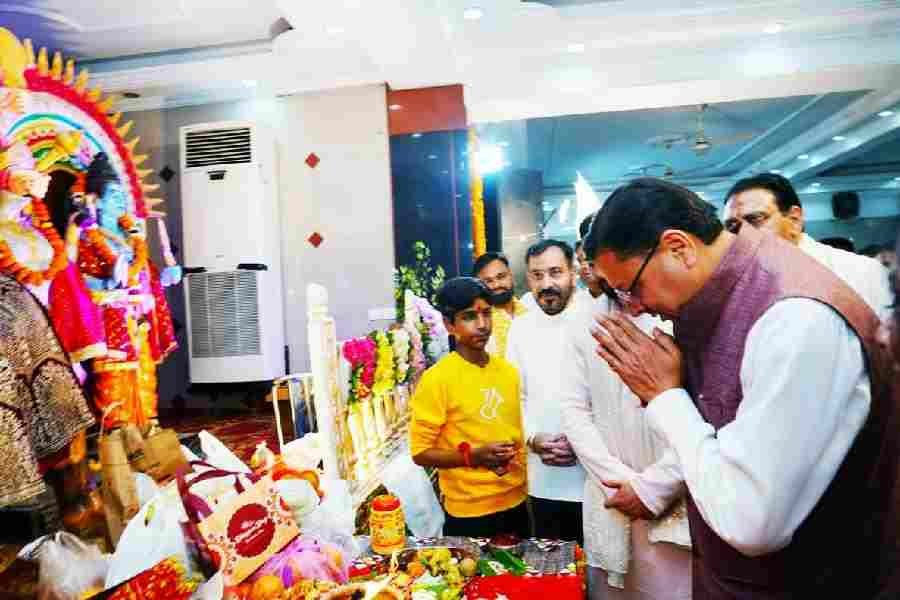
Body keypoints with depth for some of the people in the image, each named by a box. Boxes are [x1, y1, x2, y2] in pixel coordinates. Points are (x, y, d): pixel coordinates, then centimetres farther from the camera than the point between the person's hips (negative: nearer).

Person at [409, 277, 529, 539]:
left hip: (517, 502, 5)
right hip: (470, 512, -5)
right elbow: (420, 452, -12)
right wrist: (473, 456, -23)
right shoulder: (436, 379, -14)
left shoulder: (509, 371, 3)